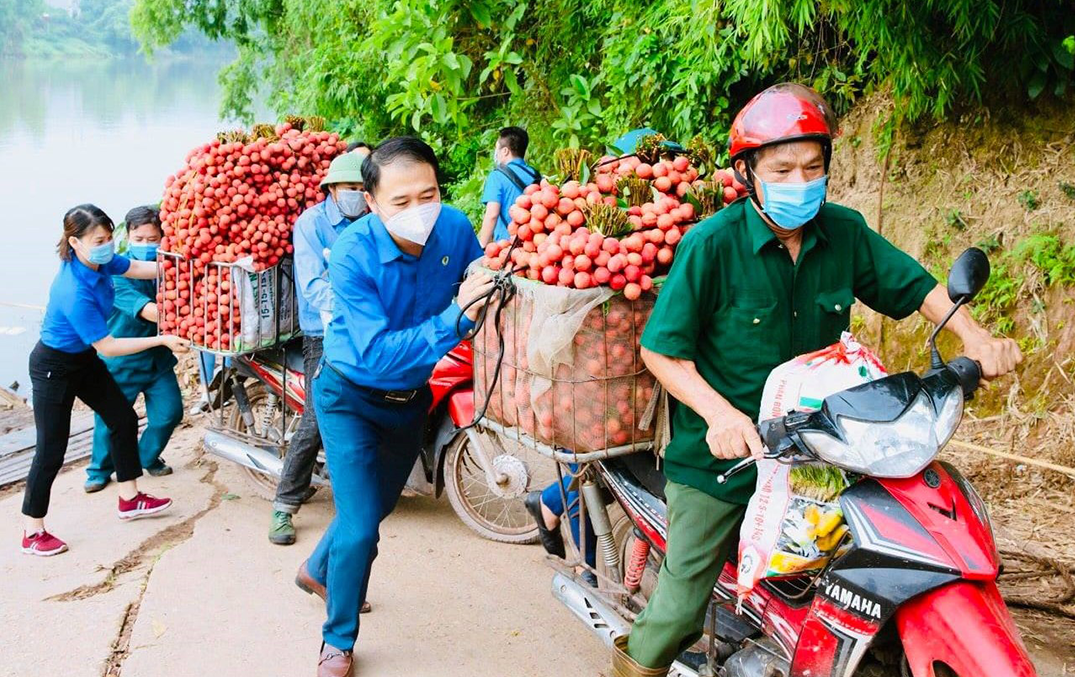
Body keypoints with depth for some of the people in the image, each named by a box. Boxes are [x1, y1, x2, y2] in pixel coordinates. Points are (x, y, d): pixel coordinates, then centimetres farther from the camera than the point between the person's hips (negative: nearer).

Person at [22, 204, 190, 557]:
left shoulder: (98, 260, -13)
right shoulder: (75, 293, -35)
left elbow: (138, 268, 4)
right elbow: (108, 347, -28)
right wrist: (161, 340, -24)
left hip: (83, 359, 9)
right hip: (54, 367, -9)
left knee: (124, 419, 13)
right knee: (52, 449, -4)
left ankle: (130, 500, 28)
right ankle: (32, 533, 9)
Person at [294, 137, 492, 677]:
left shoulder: (454, 229, -19)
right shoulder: (352, 254, -32)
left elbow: (482, 284, 1)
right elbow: (377, 354, -38)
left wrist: (491, 281, -21)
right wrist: (454, 318, -47)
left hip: (410, 397, 5)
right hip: (350, 398, -5)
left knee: (377, 506, 23)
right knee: (360, 528, -9)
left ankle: (319, 571, 54)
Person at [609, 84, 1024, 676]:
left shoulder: (844, 233, -3)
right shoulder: (712, 244, -16)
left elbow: (917, 287, 7)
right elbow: (660, 349, -14)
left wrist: (976, 338, -10)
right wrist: (719, 412, -27)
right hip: (719, 455, -4)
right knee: (678, 607, 0)